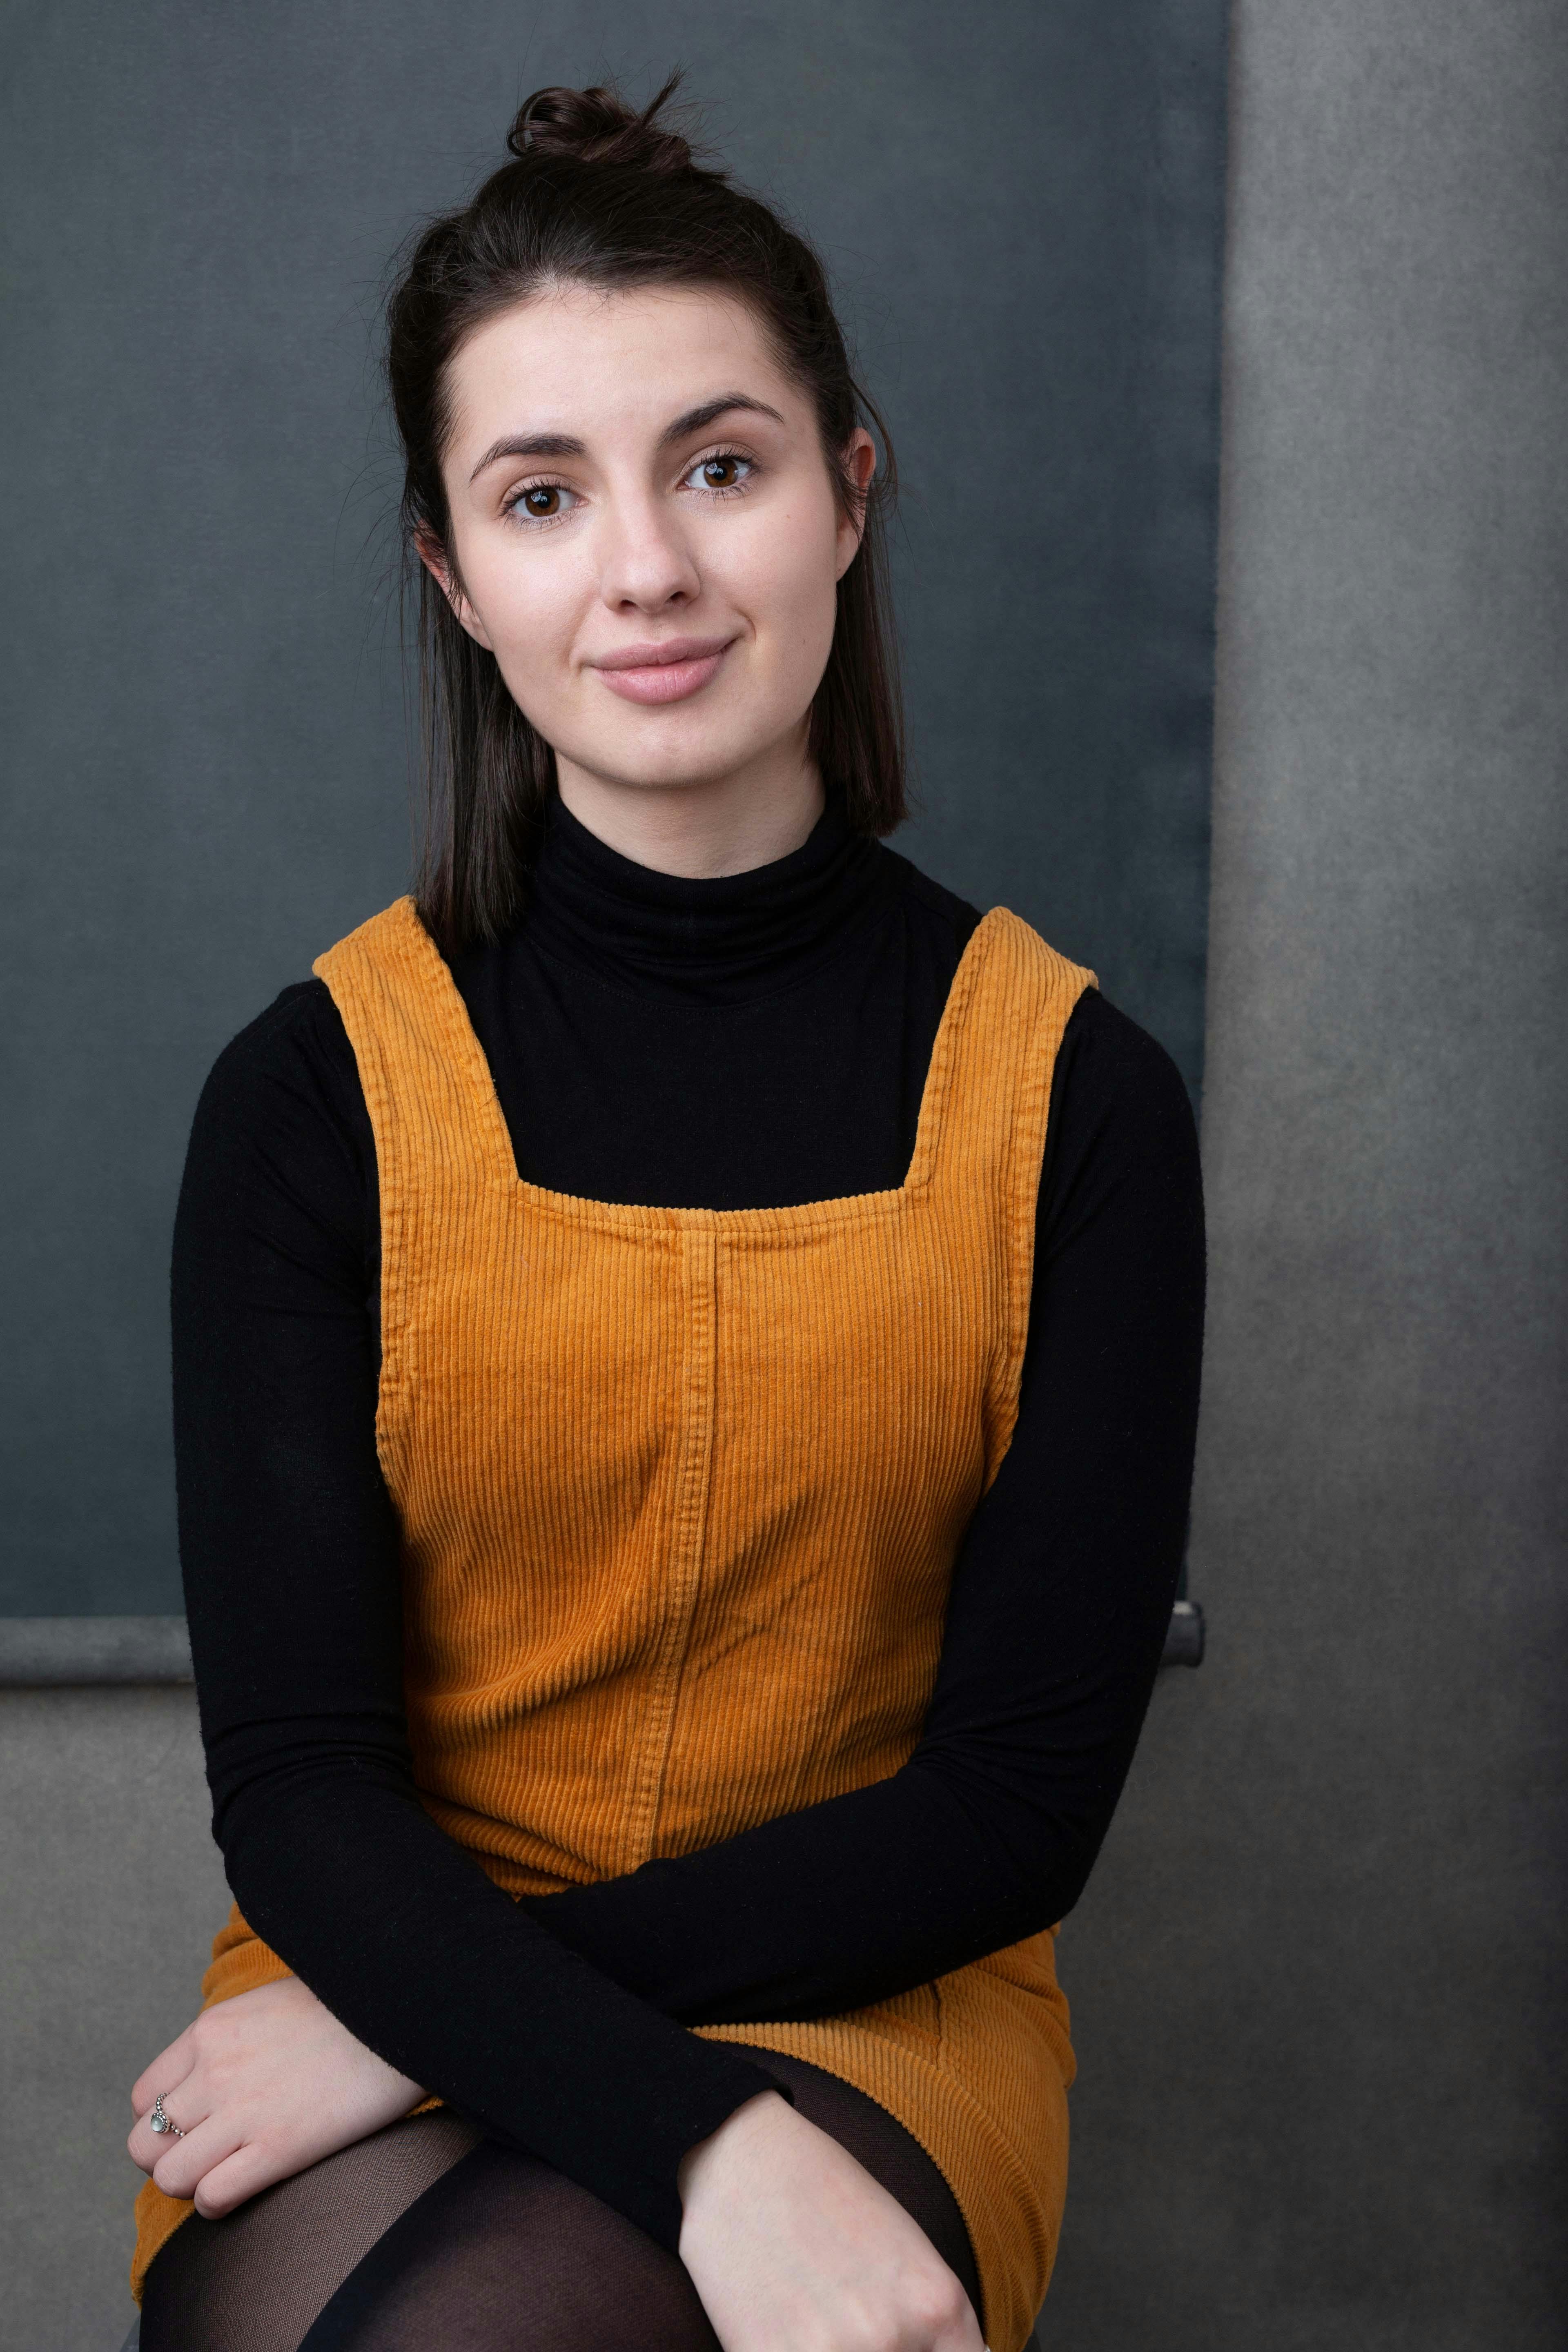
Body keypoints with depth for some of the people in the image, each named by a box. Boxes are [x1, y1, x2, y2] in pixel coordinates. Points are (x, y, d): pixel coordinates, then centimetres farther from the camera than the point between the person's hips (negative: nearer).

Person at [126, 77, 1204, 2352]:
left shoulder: (1076, 1098, -6)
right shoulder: (312, 1097, -6)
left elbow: (1020, 1800, -5)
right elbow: (298, 1786, -9)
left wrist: (433, 2027, -13)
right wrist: (705, 2146, -25)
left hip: (865, 2015, -1)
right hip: (378, 2002, 1)